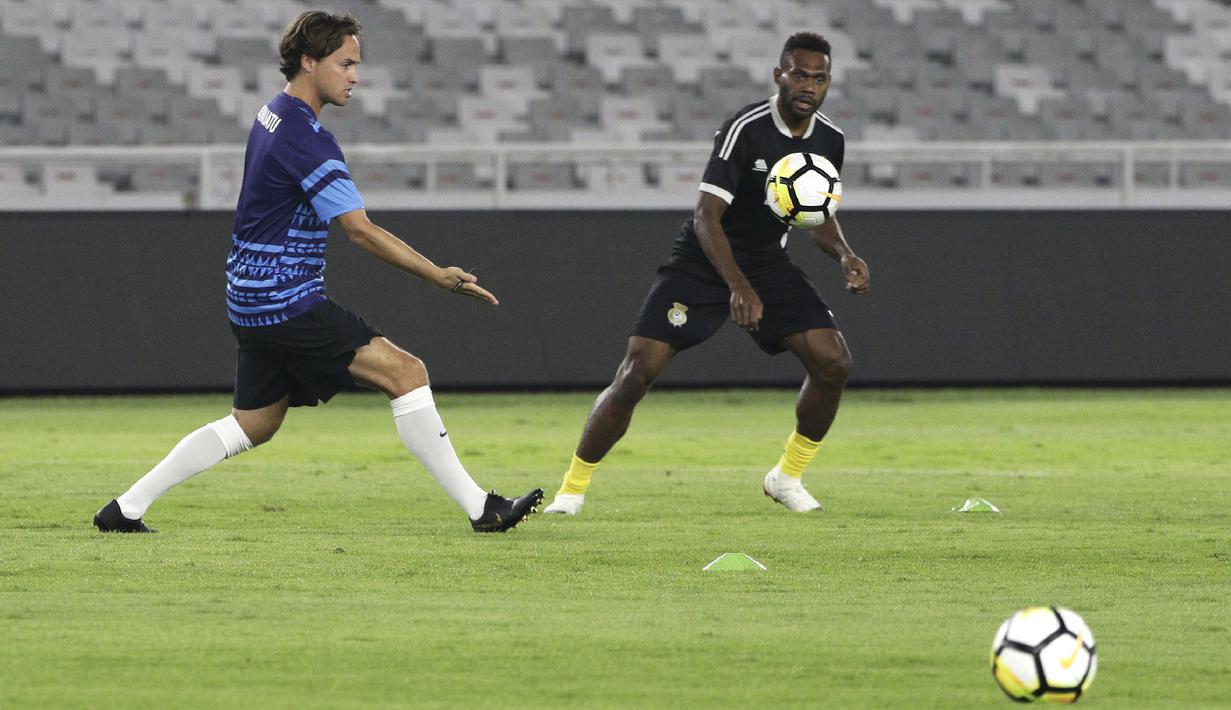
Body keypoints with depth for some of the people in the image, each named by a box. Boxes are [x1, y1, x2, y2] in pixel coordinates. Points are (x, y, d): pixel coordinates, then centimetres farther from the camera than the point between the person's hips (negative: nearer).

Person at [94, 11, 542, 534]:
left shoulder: (273, 115, 12)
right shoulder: (305, 140, -19)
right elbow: (361, 231, -23)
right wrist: (439, 277, -21)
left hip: (255, 302, 10)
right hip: (286, 303, -10)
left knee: (254, 424, 19)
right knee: (404, 371, -13)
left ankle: (125, 509, 22)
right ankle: (480, 508, -15)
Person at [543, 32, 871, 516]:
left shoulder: (830, 141, -2)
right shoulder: (746, 129, -22)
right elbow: (706, 216, -26)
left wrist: (844, 255, -6)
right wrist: (738, 287, -37)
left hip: (768, 263, 5)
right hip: (703, 261, -5)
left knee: (832, 362, -12)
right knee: (638, 371, -16)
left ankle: (787, 477, 8)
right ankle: (572, 490, -3)